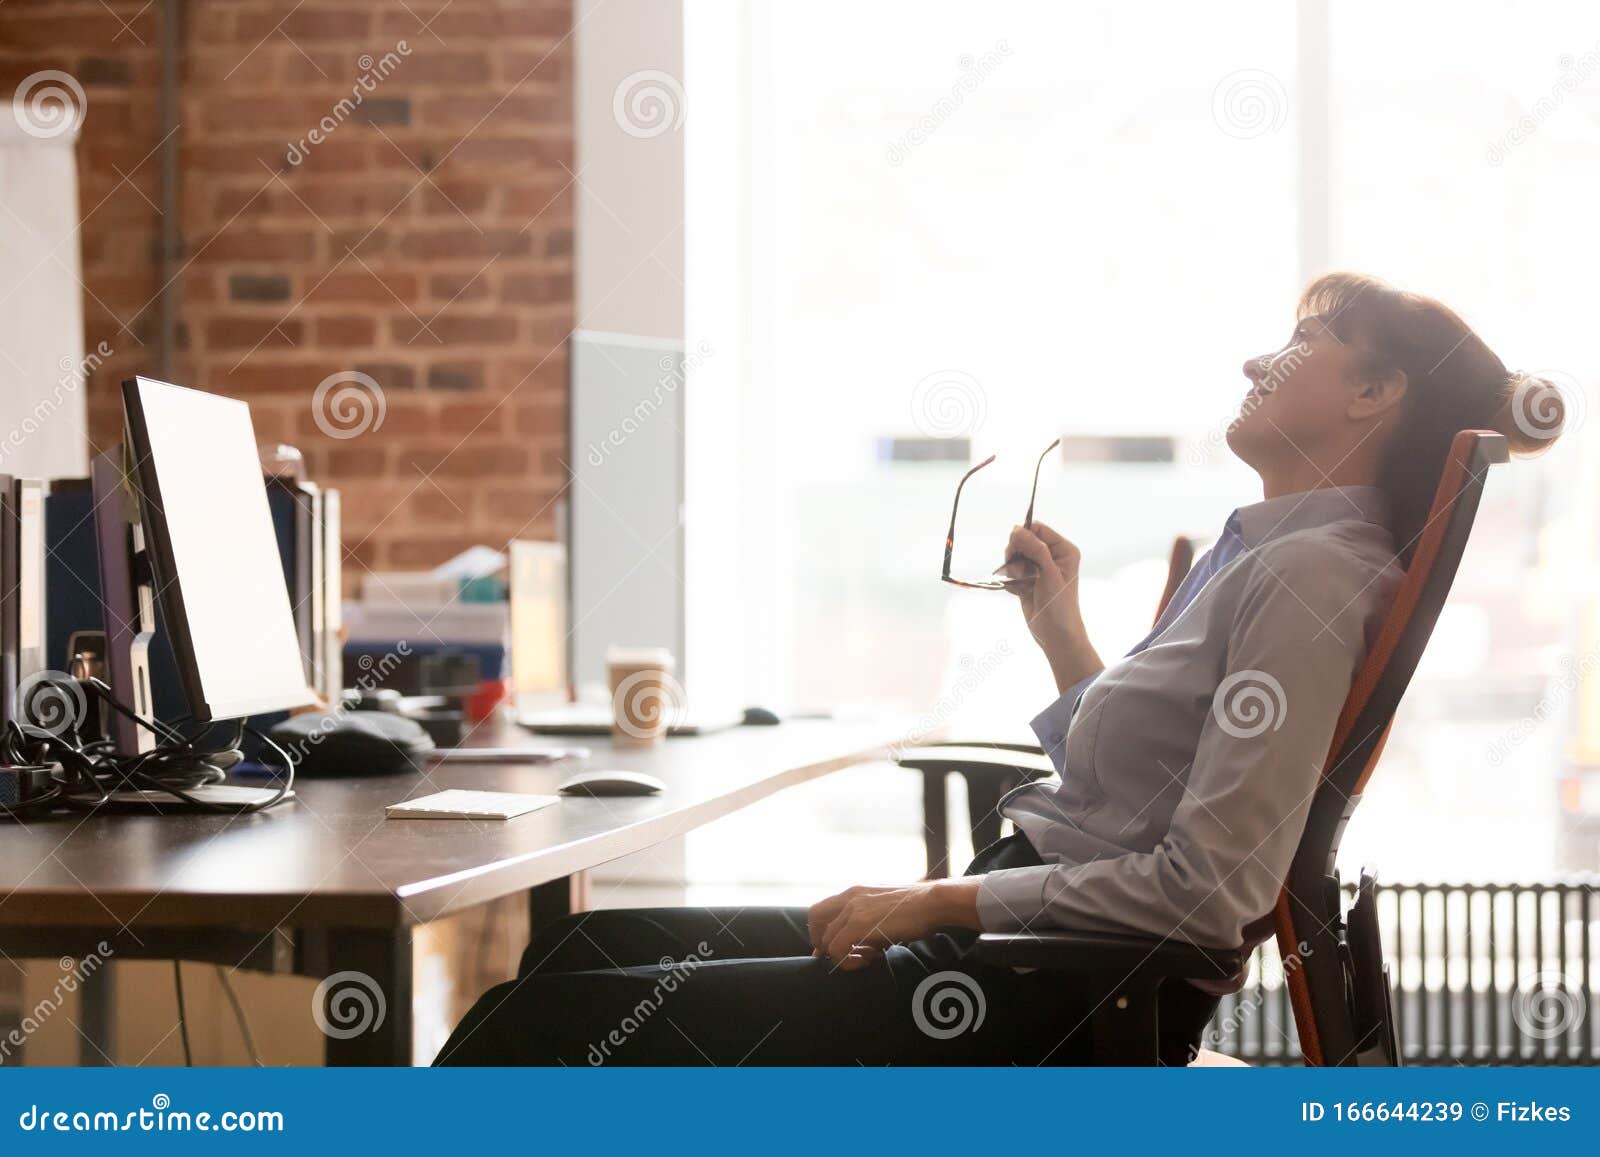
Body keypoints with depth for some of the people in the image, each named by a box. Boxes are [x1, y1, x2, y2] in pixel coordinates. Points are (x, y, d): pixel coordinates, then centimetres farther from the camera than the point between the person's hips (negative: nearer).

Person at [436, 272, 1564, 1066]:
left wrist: (939, 902, -16)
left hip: (1056, 1005, -10)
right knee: (591, 949, 8)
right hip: (1021, 940, 10)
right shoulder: (1259, 550, 17)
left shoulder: (1314, 570, -14)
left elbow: (1210, 885, -21)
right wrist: (1061, 632, 14)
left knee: (559, 1017, -11)